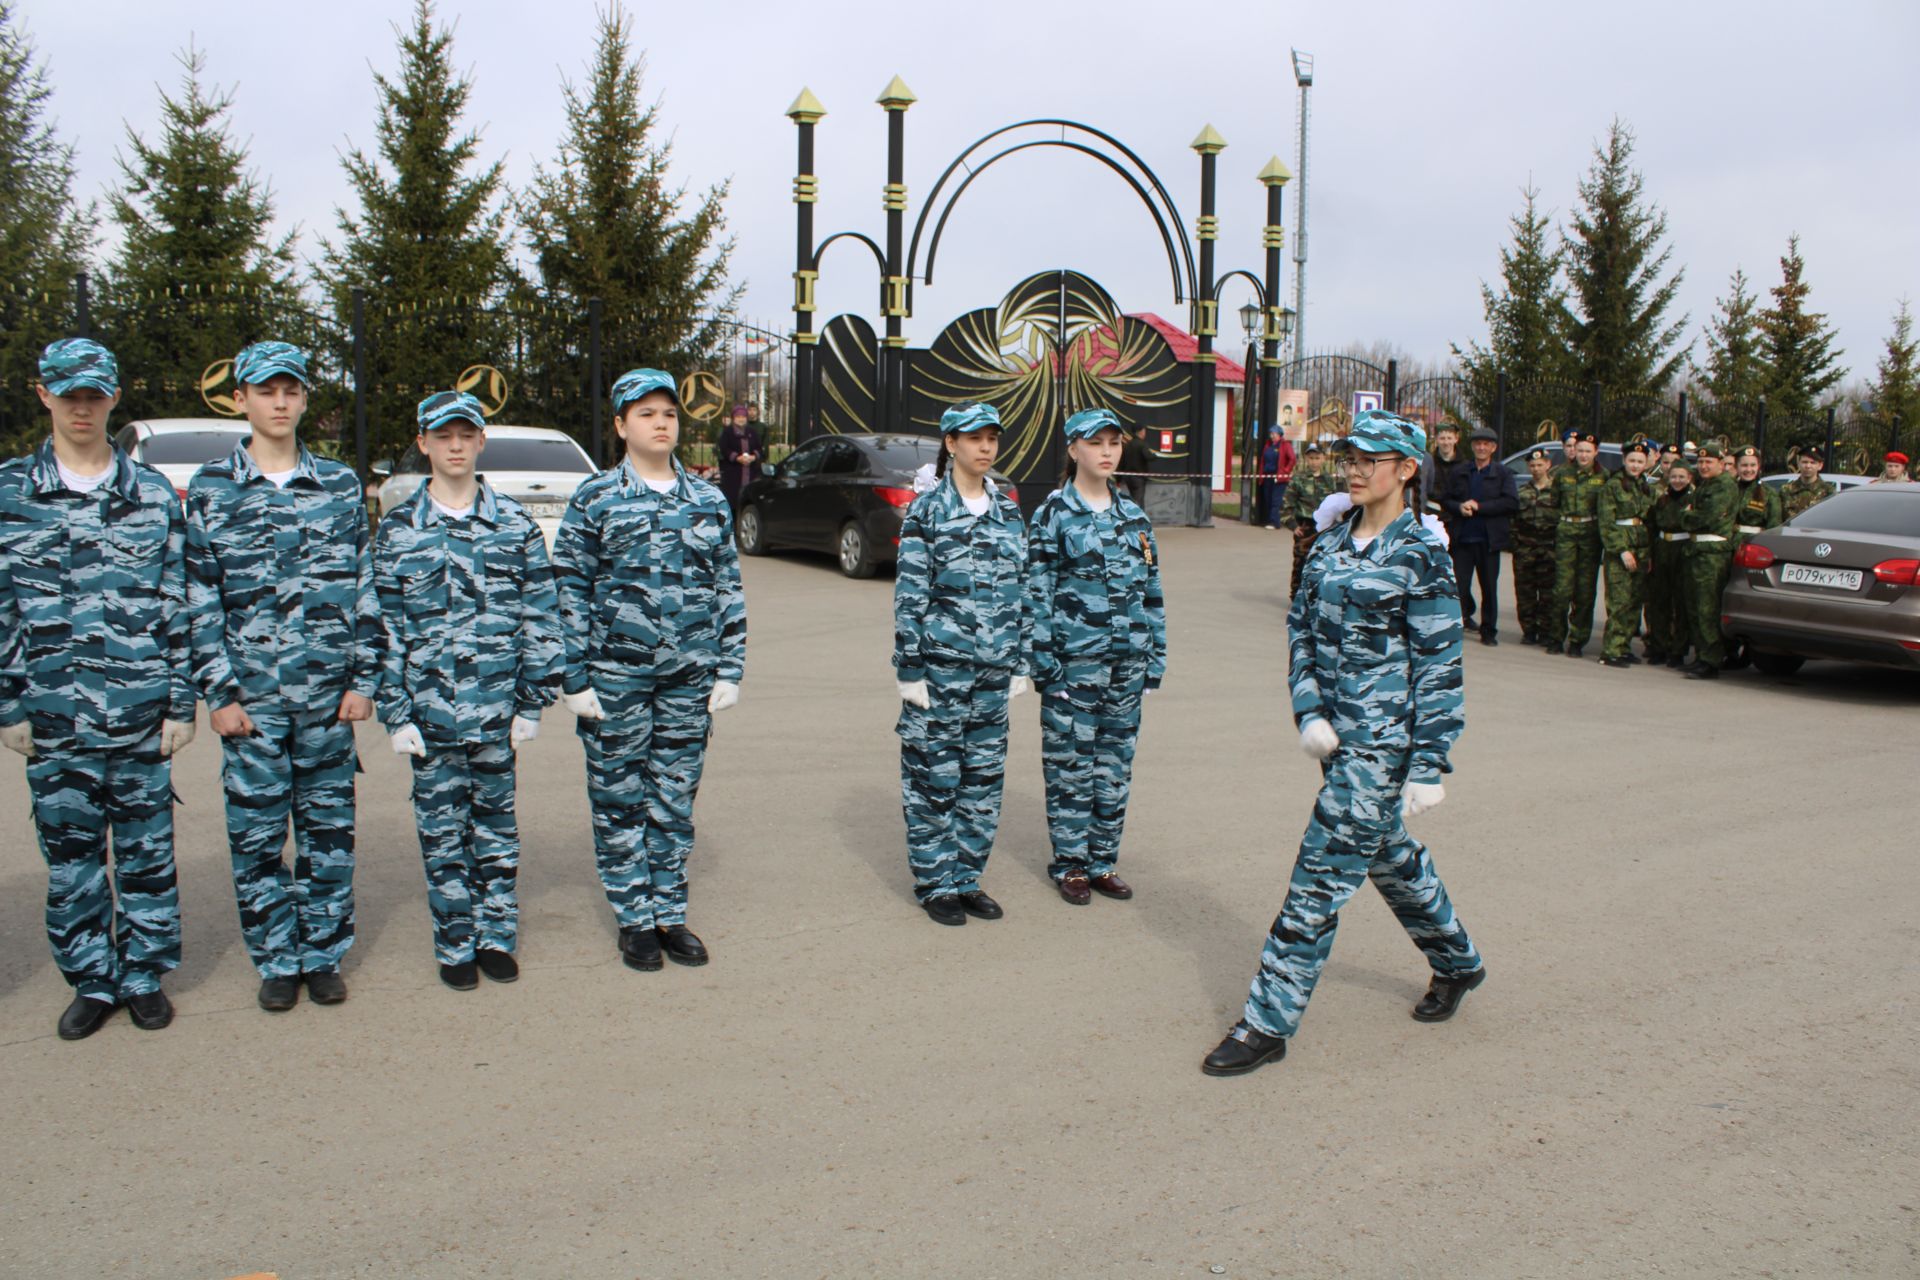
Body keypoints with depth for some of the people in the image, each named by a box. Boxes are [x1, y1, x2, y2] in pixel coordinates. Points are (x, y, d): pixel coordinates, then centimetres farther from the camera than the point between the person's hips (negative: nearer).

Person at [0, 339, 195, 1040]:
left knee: (147, 848, 8)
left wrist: (181, 703, 0)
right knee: (69, 852, 9)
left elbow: (177, 605, 4)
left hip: (141, 712, 0)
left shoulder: (153, 493, 4)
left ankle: (144, 975, 22)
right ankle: (92, 980, 23)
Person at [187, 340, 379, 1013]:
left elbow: (364, 587, 7)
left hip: (328, 693, 1)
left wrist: (363, 678, 1)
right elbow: (199, 599, 0)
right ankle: (277, 961, 19)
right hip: (252, 697, -1)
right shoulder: (210, 490, 2)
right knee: (257, 833, 5)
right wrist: (218, 693, -5)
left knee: (328, 827, 7)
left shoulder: (340, 484, 7)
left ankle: (323, 954, 20)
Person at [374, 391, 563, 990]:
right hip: (430, 708, 0)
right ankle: (455, 945, 18)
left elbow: (540, 615, 3)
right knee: (441, 828, 6)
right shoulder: (398, 529, 3)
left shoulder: (515, 523, 3)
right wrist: (396, 713, -3)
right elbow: (385, 627, 2)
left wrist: (532, 701, -1)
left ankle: (497, 935, 22)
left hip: (496, 704, 0)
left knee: (495, 817, 9)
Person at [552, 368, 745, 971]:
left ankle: (670, 914, 23)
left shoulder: (708, 500, 8)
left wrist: (729, 668, 4)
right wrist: (574, 678, -7)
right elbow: (569, 593, -3)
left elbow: (729, 588, 10)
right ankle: (634, 920, 19)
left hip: (689, 678, 3)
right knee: (619, 800, 6)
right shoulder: (594, 499, -2)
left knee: (675, 801, 10)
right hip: (616, 678, -2)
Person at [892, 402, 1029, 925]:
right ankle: (936, 884, 15)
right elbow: (909, 594, -8)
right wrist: (909, 668, -11)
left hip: (993, 667, 5)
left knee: (985, 776, 10)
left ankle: (967, 878, 23)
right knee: (934, 776, 3)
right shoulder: (927, 509, -5)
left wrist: (1020, 663, 11)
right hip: (940, 663, -5)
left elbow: (1020, 592, 13)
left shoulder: (1008, 511, 10)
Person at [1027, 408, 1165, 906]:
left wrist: (1155, 656, 10)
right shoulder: (1054, 513, -4)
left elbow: (1152, 590, 13)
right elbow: (1038, 590, -7)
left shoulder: (1134, 516, 10)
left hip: (1127, 659, 5)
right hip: (1074, 659, -5)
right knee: (1071, 763, 2)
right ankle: (1070, 864, 16)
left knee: (1116, 764, 11)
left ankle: (1102, 860, 23)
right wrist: (1042, 656, -12)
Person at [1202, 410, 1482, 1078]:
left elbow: (1439, 665, -12)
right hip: (1336, 729, 7)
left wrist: (1428, 767, -14)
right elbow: (1301, 626, 9)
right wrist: (1309, 712, -4)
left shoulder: (1421, 553, -12)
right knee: (1388, 854, 22)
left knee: (1322, 872, -6)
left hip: (1384, 738, -7)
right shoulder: (1334, 540, 6)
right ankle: (1457, 961, 46)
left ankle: (1269, 1021, 3)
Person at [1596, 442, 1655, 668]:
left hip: (1642, 550, 6)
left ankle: (1624, 646, 13)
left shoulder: (1647, 488, 17)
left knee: (1636, 602, 5)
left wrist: (1650, 552, 11)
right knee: (1620, 602, -11)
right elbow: (1607, 523, -9)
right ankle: (1611, 650, -10)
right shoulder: (1612, 486, -3)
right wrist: (1622, 550, -16)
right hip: (1619, 550, -6)